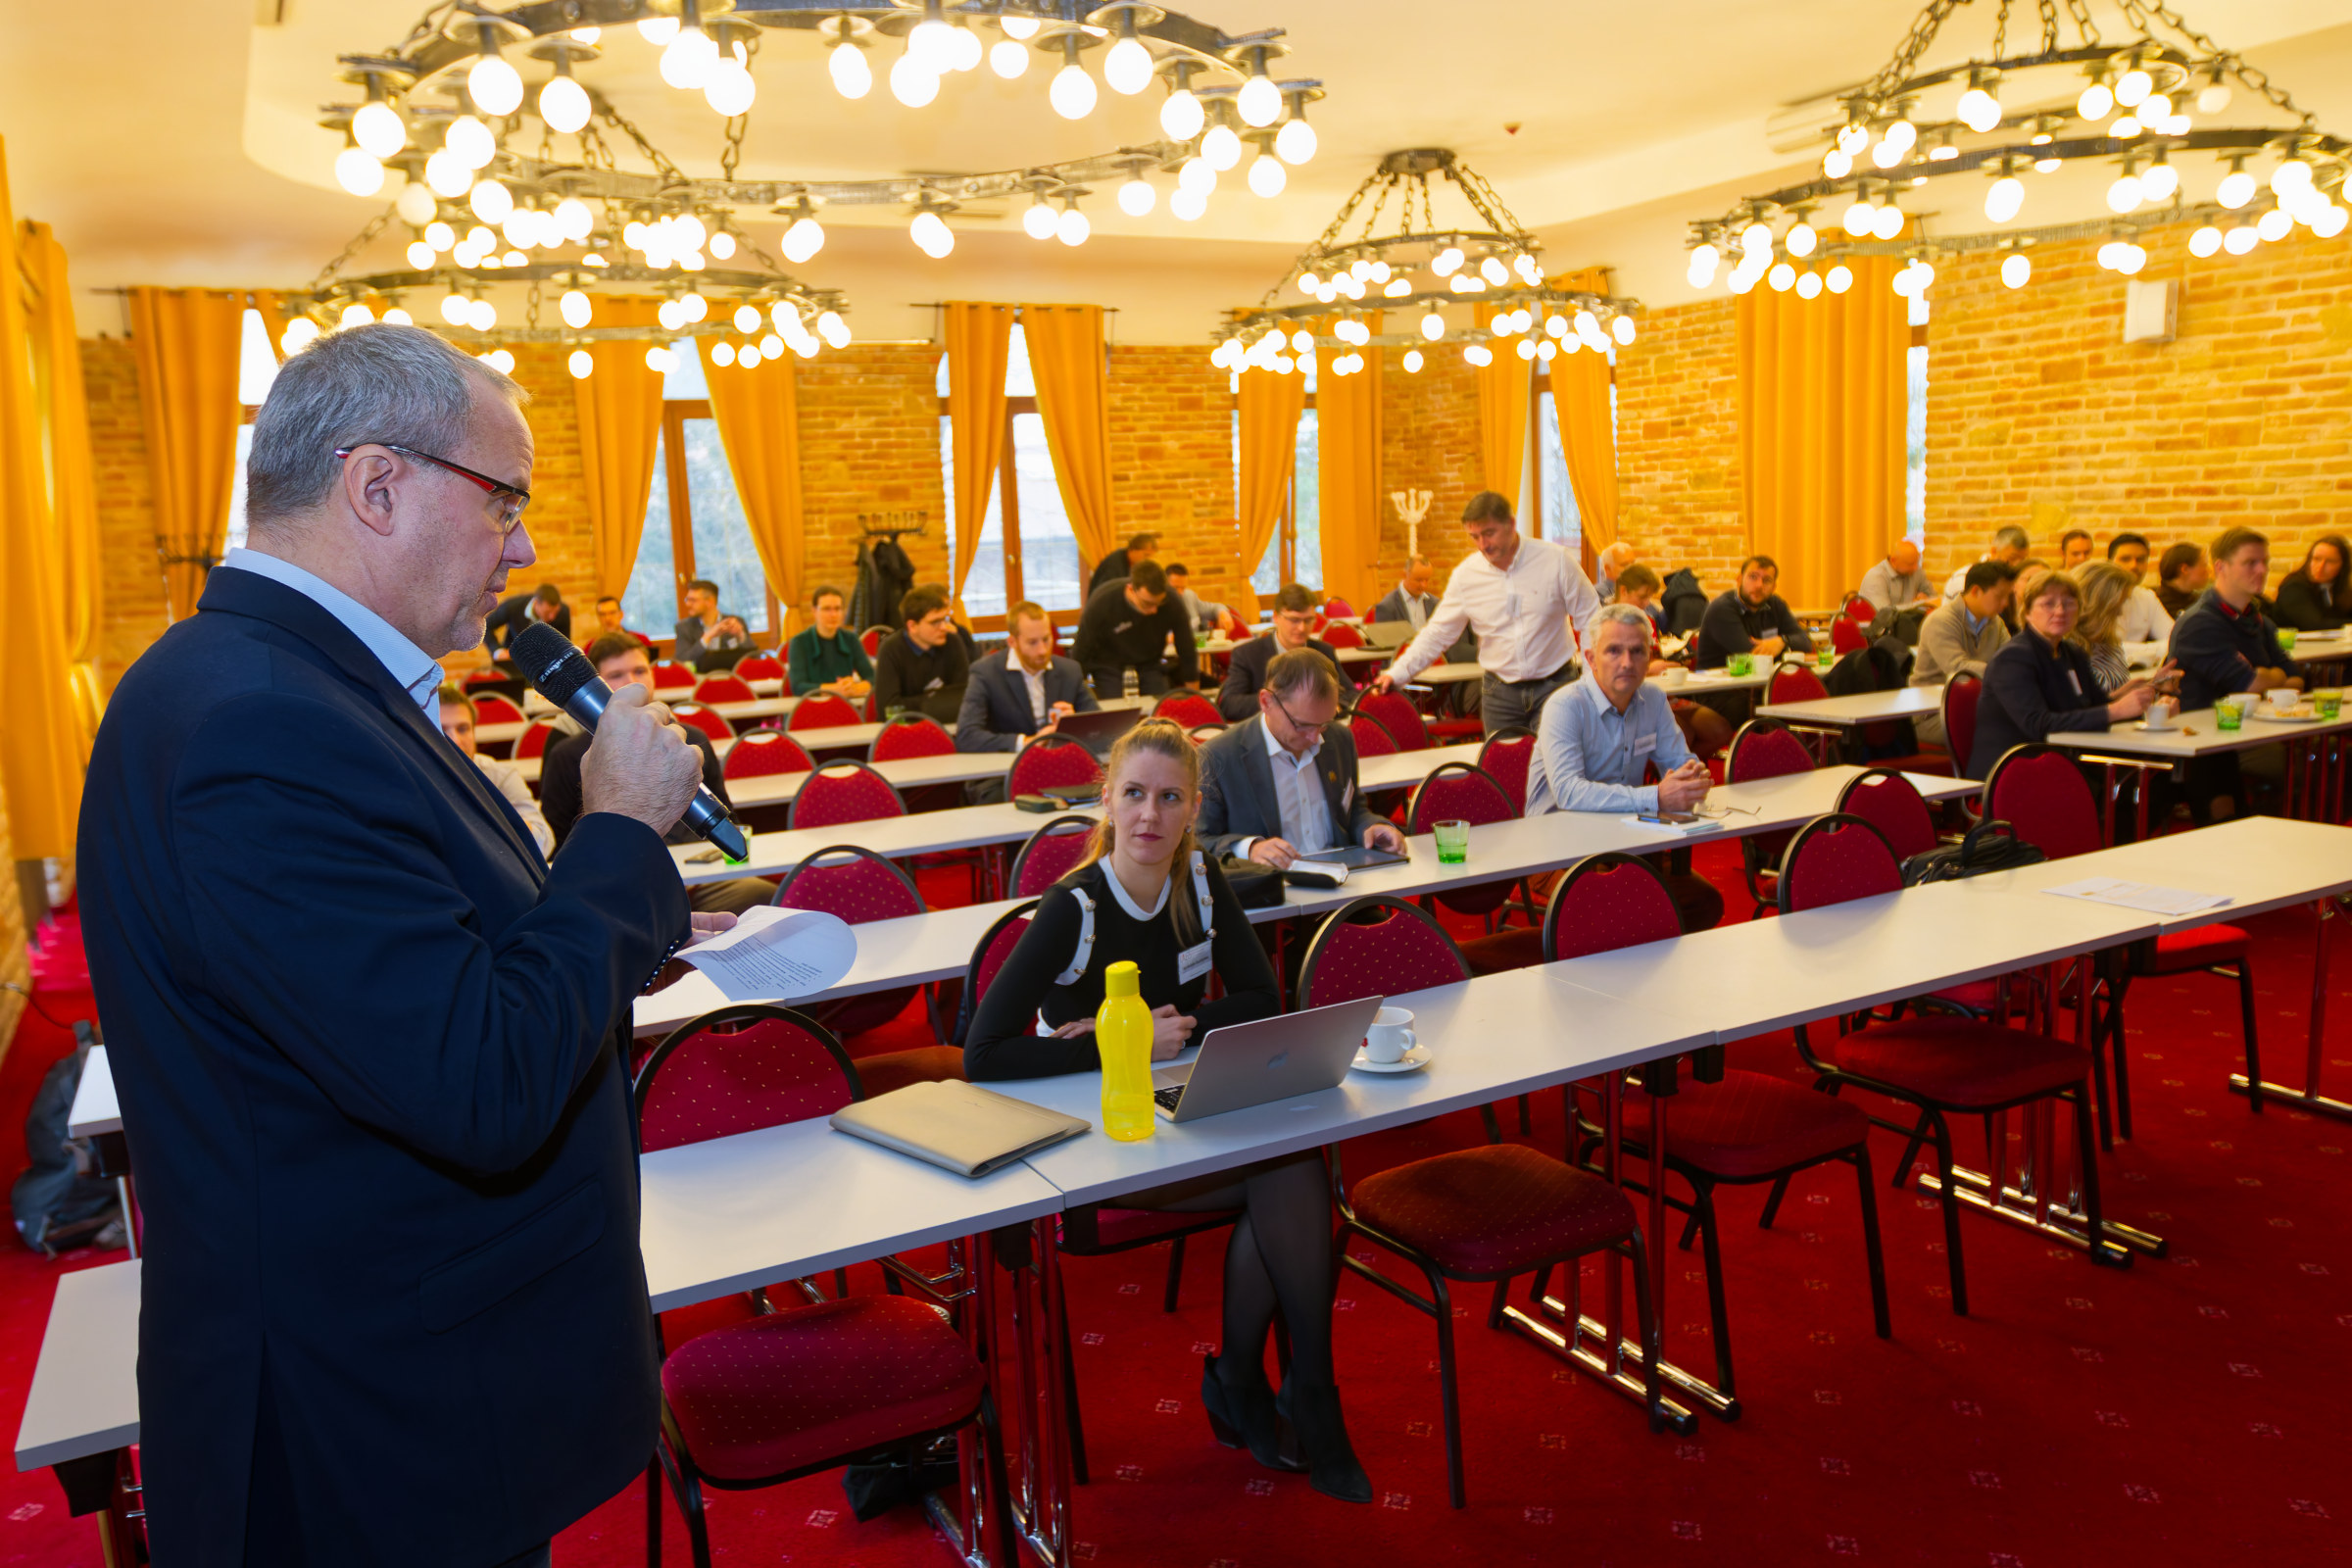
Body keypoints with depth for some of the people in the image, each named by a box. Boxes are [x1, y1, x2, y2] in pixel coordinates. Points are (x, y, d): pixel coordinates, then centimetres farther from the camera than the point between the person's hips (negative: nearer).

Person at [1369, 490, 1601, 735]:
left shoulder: (1555, 560, -5)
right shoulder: (1466, 574, 0)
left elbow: (1591, 620, 0)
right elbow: (1438, 632, 4)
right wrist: (1395, 674, -5)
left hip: (1554, 687, -2)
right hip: (1500, 691, 2)